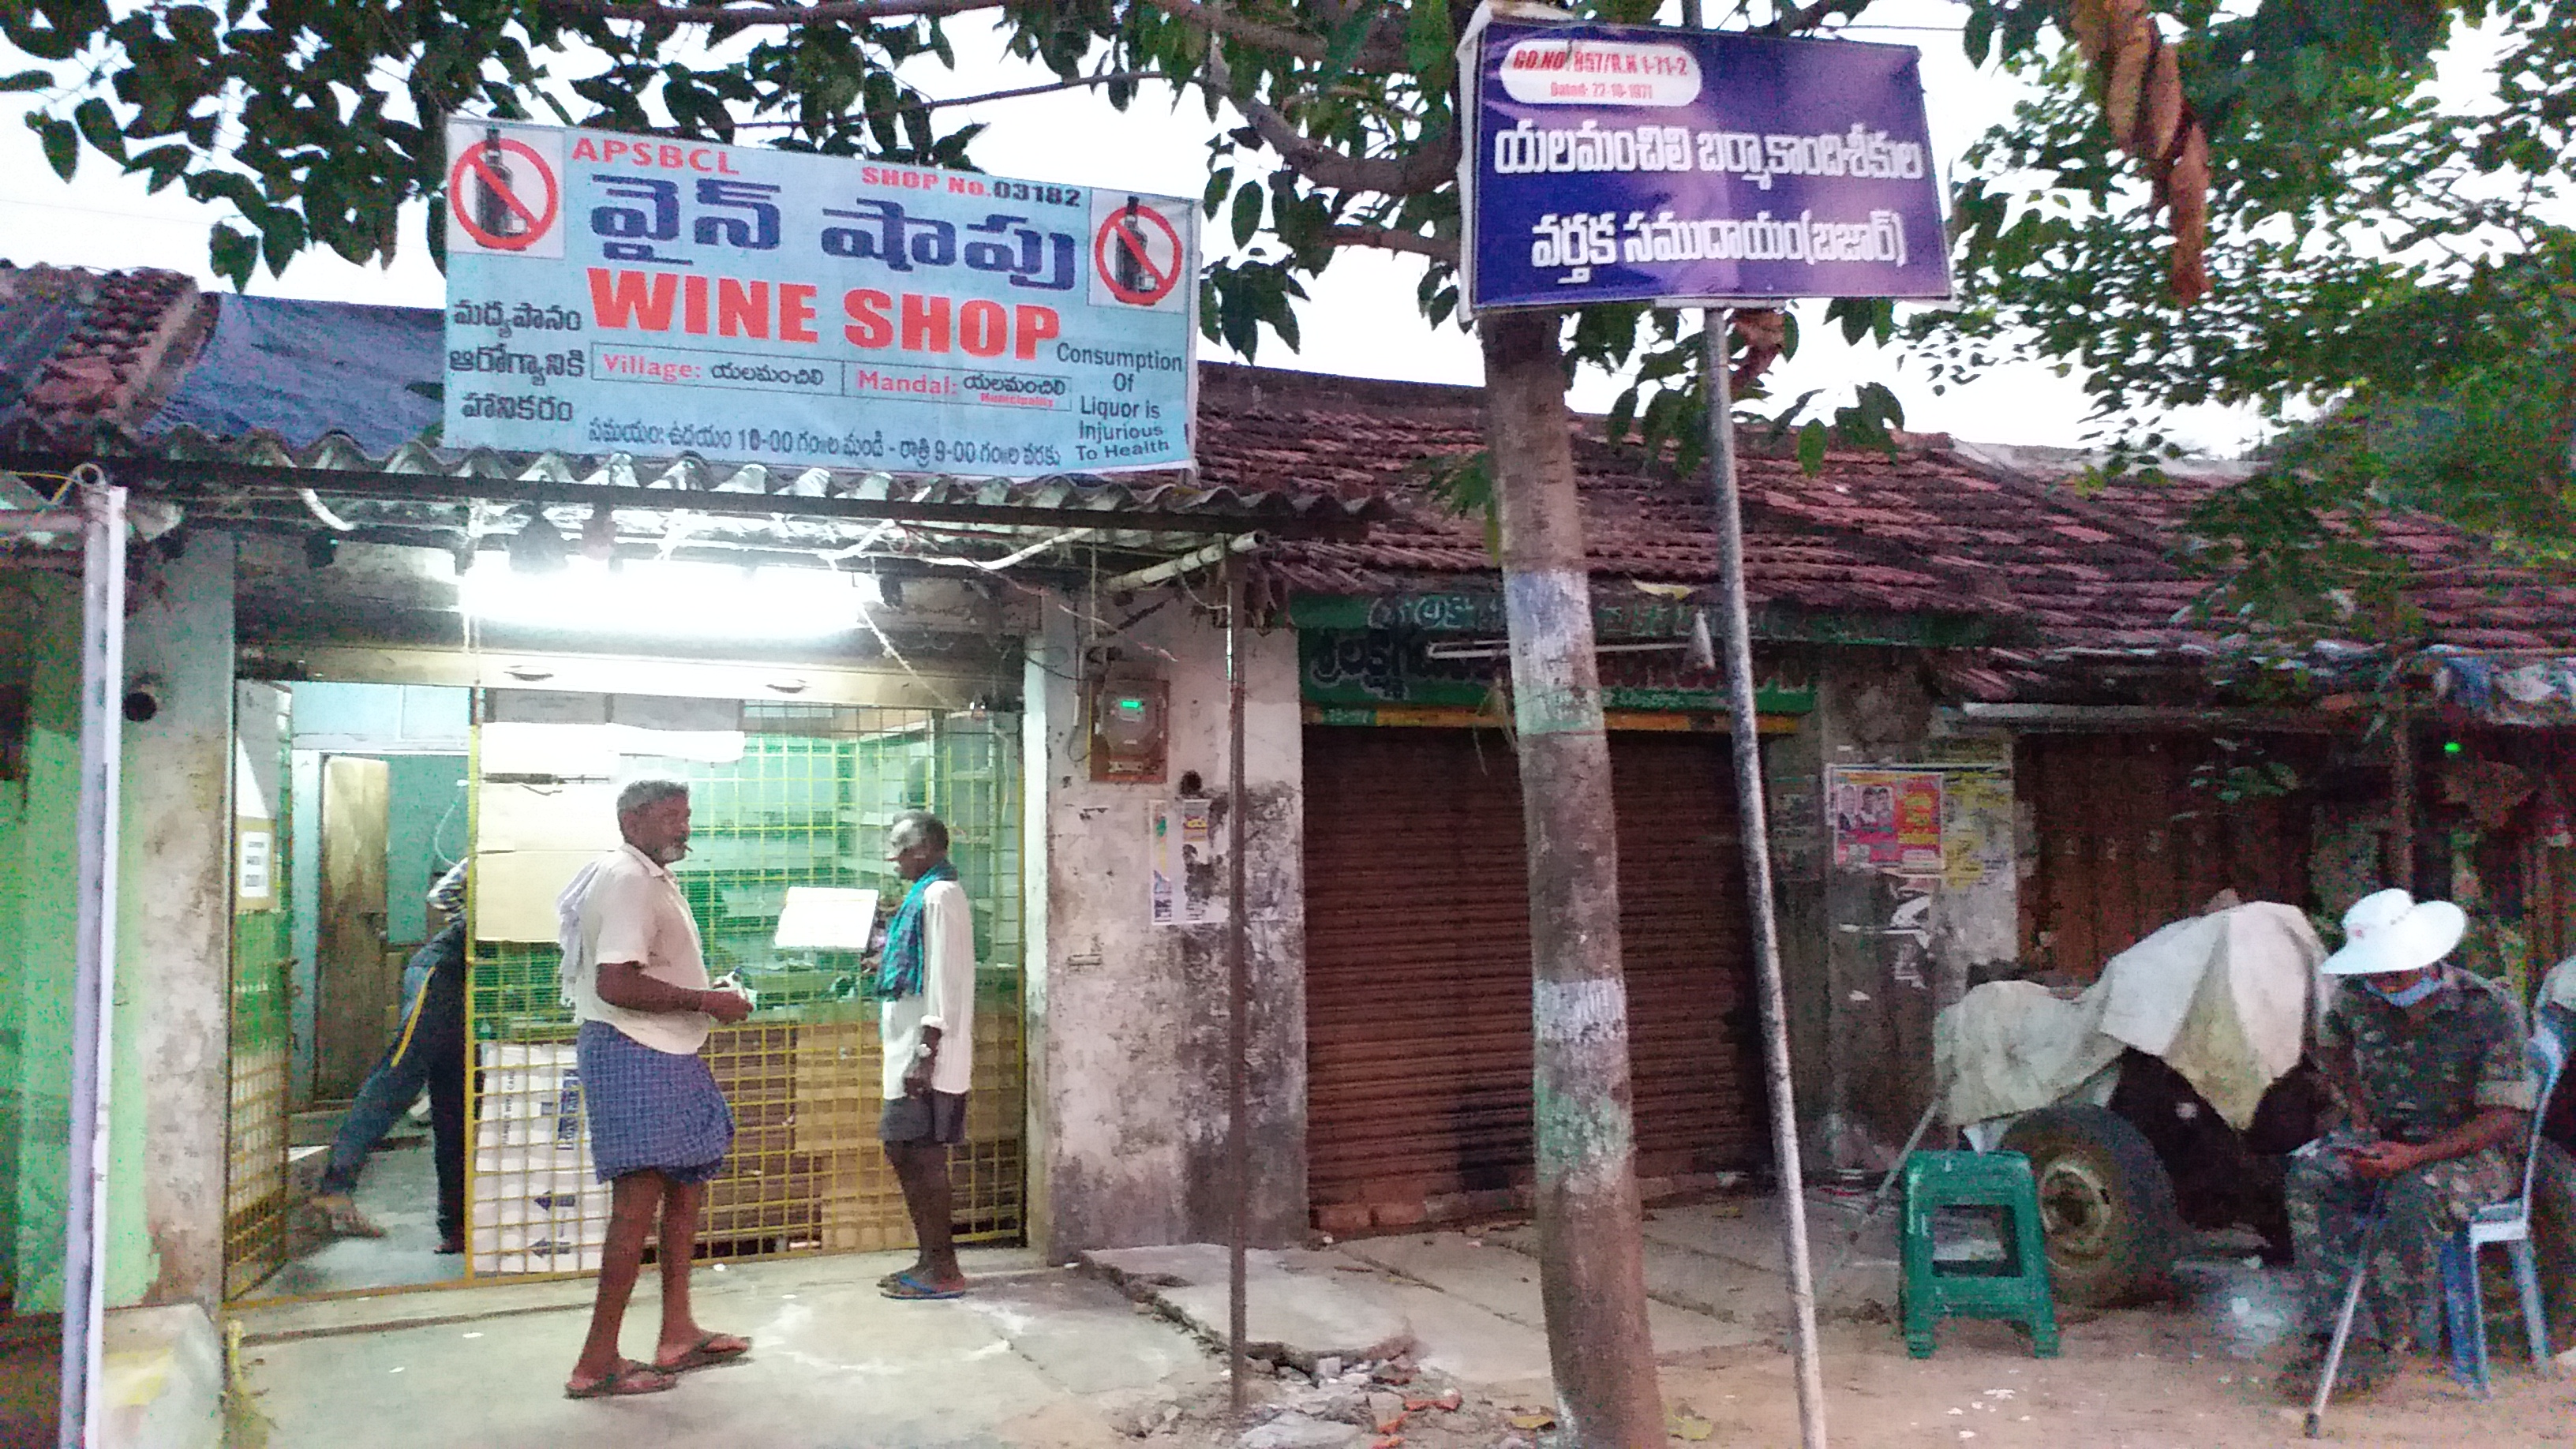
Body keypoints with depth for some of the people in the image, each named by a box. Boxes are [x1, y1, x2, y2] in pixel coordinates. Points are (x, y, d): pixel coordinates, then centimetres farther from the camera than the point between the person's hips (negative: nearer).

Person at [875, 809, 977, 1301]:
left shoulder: (939, 895, -14)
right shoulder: (926, 894, 16)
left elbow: (944, 983, -20)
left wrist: (926, 1055, -22)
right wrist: (888, 961, 19)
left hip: (927, 1054, -10)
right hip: (913, 1051, 10)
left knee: (922, 1156, -5)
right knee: (908, 1153, 13)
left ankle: (942, 1270, 2)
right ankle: (934, 1260, 20)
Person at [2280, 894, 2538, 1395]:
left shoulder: (2490, 1010, -19)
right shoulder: (2361, 1001, -4)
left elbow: (2505, 1116, -20)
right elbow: (2331, 1042, 21)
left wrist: (2416, 1157, -30)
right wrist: (2359, 1111, 6)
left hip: (2475, 1150, -5)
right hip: (2389, 1139, 5)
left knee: (2418, 1195, -37)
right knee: (2309, 1174, -22)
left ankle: (2382, 1341, -23)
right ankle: (2332, 1333, -25)